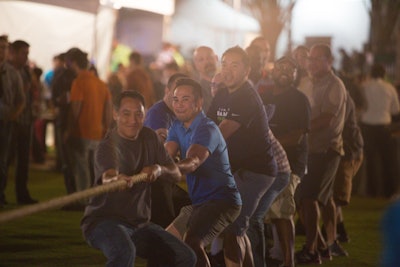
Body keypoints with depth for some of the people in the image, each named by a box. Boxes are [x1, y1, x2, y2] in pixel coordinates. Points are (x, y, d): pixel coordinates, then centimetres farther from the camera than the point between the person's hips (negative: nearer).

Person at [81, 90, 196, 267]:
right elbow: (107, 176, -40)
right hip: (103, 220, -7)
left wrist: (159, 169, -17)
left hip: (139, 224, 8)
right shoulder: (109, 146, -18)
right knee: (124, 252, -39)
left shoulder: (149, 138, 5)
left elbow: (176, 174, 7)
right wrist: (116, 179, -65)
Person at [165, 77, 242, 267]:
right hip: (198, 202, 10)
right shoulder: (177, 127, 11)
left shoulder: (207, 129, -17)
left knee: (192, 243, -31)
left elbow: (193, 162, -36)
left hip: (220, 200, -10)